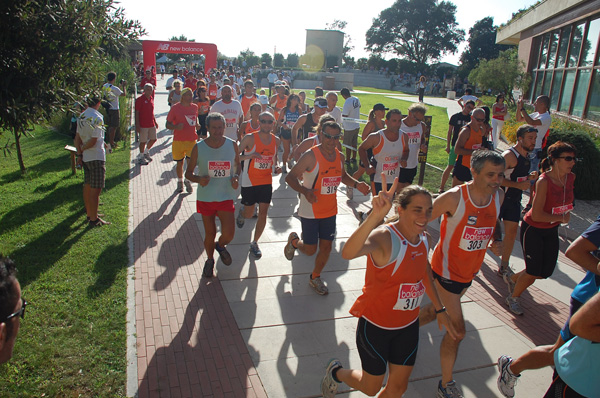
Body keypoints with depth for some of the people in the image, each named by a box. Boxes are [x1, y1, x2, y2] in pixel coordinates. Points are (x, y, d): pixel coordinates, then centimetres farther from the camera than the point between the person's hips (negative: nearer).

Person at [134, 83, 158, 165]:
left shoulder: (151, 98, 10)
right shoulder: (140, 99, -11)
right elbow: (137, 113, -12)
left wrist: (155, 121, 19)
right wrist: (137, 125, -16)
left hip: (151, 124, 7)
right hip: (143, 125, -7)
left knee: (153, 139, 13)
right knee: (143, 141, 1)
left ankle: (146, 152, 35)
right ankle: (141, 157, 17)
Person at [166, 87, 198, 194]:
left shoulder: (194, 107, 6)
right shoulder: (175, 108, -6)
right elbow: (168, 124, -5)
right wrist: (176, 126, -24)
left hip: (192, 139, 2)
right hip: (178, 140, -2)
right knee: (179, 163, 9)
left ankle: (188, 182, 20)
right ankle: (180, 182, 28)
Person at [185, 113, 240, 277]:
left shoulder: (232, 145, -3)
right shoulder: (199, 148, -7)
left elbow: (238, 165, 14)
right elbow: (188, 172, 1)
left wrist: (236, 177, -8)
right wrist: (198, 179, -21)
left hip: (226, 197, 0)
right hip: (205, 197, 0)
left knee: (229, 234, -9)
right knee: (210, 234, 10)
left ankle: (220, 246, 29)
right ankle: (210, 259, 39)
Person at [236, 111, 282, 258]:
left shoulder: (276, 140, 1)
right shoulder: (250, 138, -13)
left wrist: (277, 167, -4)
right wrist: (250, 155, -29)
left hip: (267, 181, 3)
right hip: (249, 181, -3)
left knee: (263, 213, 0)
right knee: (249, 213, 8)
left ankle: (255, 243, 16)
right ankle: (242, 212, 47)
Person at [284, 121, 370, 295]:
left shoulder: (340, 157, 2)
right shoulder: (310, 156, -18)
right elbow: (290, 177, -17)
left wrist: (357, 184, 2)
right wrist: (305, 191, -34)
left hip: (330, 211, 6)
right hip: (310, 211, -5)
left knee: (326, 247, 11)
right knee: (310, 249, 3)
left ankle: (315, 277, 35)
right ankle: (294, 241, 38)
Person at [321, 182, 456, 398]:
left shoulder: (424, 238, -5)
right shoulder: (384, 237, -29)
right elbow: (348, 253, -51)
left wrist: (439, 308, 20)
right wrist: (376, 216, -64)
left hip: (408, 325, 6)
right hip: (376, 325, -6)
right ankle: (337, 372, 45)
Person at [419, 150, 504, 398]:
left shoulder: (498, 196, -7)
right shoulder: (454, 198, -26)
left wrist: (497, 240, -6)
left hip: (470, 270, 7)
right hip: (447, 269, -7)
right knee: (457, 330, -2)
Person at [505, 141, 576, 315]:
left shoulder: (570, 178, -5)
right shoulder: (544, 181, -26)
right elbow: (536, 215, -27)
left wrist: (566, 213, 3)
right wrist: (561, 217, -16)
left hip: (551, 231, 7)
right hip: (533, 230, -7)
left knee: (546, 272, 12)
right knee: (533, 272, -1)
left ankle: (514, 278, 39)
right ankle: (513, 297, 25)